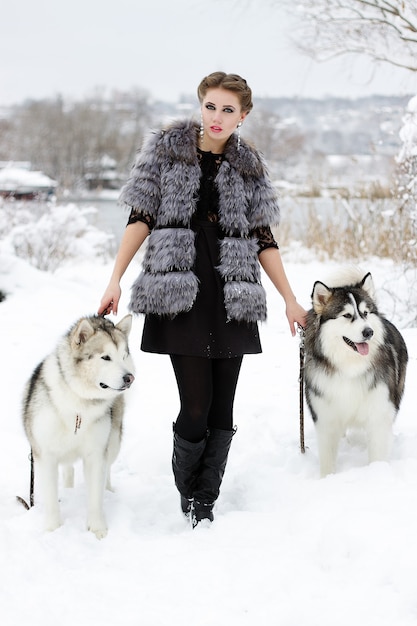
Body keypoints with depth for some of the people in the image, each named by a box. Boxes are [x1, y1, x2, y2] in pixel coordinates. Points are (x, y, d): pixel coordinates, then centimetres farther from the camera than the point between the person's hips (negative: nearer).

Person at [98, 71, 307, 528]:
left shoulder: (249, 166, 11)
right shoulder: (166, 150, 5)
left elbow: (263, 239, 13)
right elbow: (141, 217, 2)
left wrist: (290, 300, 12)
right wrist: (115, 280, -6)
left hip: (232, 298, 3)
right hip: (179, 295, -3)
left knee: (223, 409, 1)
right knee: (196, 405, -8)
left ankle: (206, 502, 14)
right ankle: (187, 491, 17)